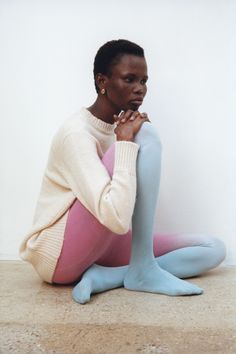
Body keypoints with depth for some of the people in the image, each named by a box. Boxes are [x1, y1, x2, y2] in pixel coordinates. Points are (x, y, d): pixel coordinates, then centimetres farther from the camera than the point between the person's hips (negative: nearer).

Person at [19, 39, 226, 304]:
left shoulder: (123, 128, 9)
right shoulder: (76, 132, -18)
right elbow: (118, 219, -31)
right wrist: (126, 142, -23)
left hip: (97, 248, 8)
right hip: (58, 255, -8)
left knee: (213, 249, -2)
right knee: (145, 134, -22)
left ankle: (104, 276, -13)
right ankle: (142, 270, -17)